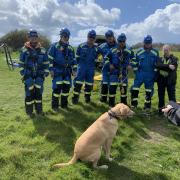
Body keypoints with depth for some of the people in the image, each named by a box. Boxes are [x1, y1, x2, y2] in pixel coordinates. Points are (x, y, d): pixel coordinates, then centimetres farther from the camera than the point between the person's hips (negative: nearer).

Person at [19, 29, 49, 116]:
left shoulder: (42, 50, 3)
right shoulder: (24, 50, 0)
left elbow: (46, 63, 8)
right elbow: (21, 63, 4)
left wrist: (46, 73, 2)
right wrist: (23, 74, -1)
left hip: (39, 75, 1)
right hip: (28, 75, -1)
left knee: (38, 92, 1)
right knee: (29, 92, -7)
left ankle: (39, 110, 15)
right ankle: (29, 111, 7)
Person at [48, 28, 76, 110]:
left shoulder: (70, 48, 12)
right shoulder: (54, 46, -3)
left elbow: (73, 60, 18)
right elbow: (50, 59, -5)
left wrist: (74, 70, 12)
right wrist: (51, 69, -10)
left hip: (67, 71, 5)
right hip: (57, 71, -5)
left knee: (67, 87, 6)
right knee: (57, 88, -8)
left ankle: (64, 104, 21)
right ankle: (55, 105, 7)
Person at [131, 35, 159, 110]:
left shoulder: (155, 52, 0)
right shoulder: (139, 52, 1)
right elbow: (135, 62, 9)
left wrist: (155, 73, 1)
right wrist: (136, 71, 5)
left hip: (150, 75, 0)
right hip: (140, 73, 1)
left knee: (149, 90, 8)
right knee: (135, 88, -3)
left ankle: (147, 105, 20)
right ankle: (134, 104, 11)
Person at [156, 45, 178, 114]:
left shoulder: (174, 59, 2)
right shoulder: (160, 59, 9)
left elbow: (172, 68, -15)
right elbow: (158, 66, -13)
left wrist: (162, 67, -12)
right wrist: (168, 66, -21)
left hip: (170, 80, -3)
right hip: (161, 80, 3)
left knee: (172, 96, -1)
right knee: (161, 96, 12)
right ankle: (160, 109, 25)